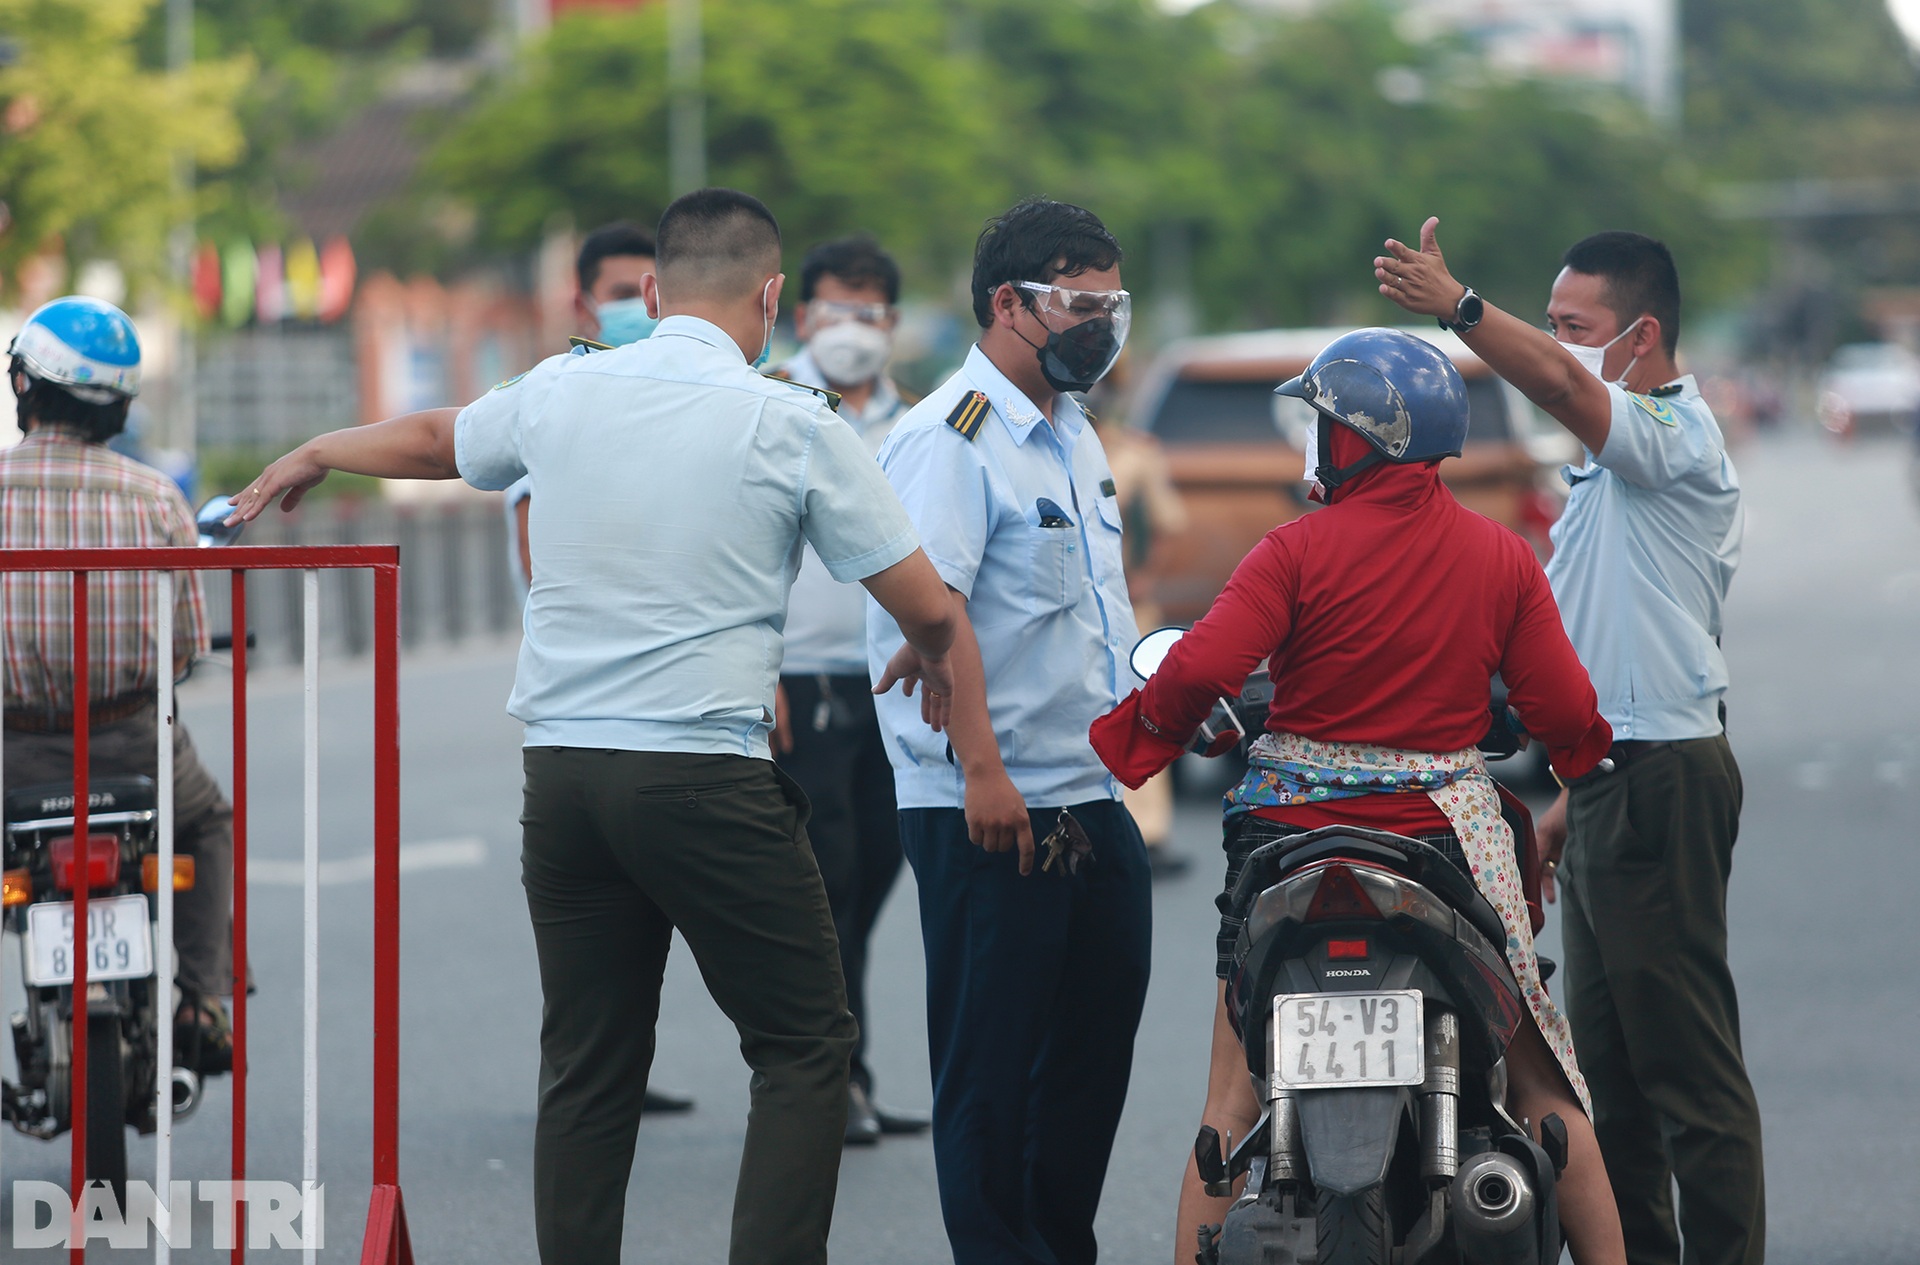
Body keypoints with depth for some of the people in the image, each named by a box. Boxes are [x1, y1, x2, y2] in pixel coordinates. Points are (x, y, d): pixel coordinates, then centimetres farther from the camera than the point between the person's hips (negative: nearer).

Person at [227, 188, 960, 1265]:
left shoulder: (559, 394, 7)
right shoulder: (796, 426, -4)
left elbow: (429, 440, 29)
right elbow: (927, 607, 1)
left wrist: (314, 455, 49)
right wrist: (932, 663, 25)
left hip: (563, 770, 5)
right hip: (708, 774, -5)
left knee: (589, 1071, 11)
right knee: (806, 1050, 3)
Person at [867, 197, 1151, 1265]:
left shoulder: (1074, 438, 18)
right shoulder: (952, 437, -12)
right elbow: (935, 608, -21)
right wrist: (981, 770, -27)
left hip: (1097, 804, 9)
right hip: (994, 812, -9)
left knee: (1097, 1037, 12)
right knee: (993, 1056, -3)